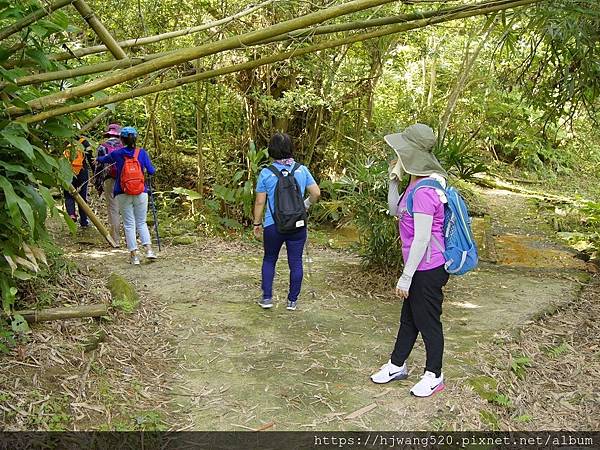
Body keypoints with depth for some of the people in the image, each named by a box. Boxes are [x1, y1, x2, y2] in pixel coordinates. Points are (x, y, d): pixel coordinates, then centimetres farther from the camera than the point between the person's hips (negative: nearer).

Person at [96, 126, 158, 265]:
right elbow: (151, 171, -4)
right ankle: (149, 250, -2)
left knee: (129, 224, 5)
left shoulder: (116, 154, 1)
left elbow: (102, 160, 21)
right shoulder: (142, 153, -2)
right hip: (141, 193, 1)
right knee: (142, 223, 12)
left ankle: (134, 256, 3)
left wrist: (97, 158, 44)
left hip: (123, 194, 0)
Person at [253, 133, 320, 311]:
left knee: (269, 260, 18)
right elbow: (316, 193, 0)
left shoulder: (266, 173, -7)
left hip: (273, 226, -1)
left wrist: (257, 224, 7)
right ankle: (292, 301, 18)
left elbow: (260, 202, -4)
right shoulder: (302, 170, -2)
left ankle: (267, 297, 18)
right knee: (295, 262, 11)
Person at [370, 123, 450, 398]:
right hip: (420, 267, 10)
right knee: (409, 318, 21)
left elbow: (421, 240, -25)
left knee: (427, 322, 8)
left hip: (427, 270, -10)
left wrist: (405, 278, -20)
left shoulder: (424, 192, -26)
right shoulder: (415, 183, 5)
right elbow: (395, 210, 18)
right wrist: (393, 180, 4)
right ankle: (397, 365, 38)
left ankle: (434, 375, 27)